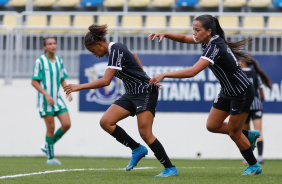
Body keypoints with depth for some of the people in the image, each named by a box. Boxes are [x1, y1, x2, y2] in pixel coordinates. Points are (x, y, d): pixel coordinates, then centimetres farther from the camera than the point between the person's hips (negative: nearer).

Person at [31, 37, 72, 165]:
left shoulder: (59, 61, 10)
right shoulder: (40, 61, -8)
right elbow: (34, 82, -10)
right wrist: (46, 94, -19)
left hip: (57, 99, 6)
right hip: (44, 100, -6)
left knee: (66, 124, -5)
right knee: (51, 127, -6)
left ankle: (48, 146, 14)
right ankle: (50, 157, 6)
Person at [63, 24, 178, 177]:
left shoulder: (116, 51, -21)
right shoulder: (113, 49, 9)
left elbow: (105, 81, -29)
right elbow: (133, 56, 29)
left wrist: (80, 87, -26)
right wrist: (142, 76, 32)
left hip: (145, 92, -10)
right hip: (131, 94, 10)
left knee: (145, 133, -16)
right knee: (105, 122, -5)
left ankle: (170, 169, -7)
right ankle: (137, 150, 4)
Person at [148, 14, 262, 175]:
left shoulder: (214, 47, -30)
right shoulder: (208, 40, -3)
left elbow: (192, 72, -39)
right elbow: (184, 38, 12)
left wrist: (164, 75, -38)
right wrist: (164, 35, -7)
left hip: (242, 93, -9)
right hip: (228, 91, 9)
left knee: (234, 133, 2)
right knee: (212, 126, 9)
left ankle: (254, 166, 22)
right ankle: (250, 135, 29)